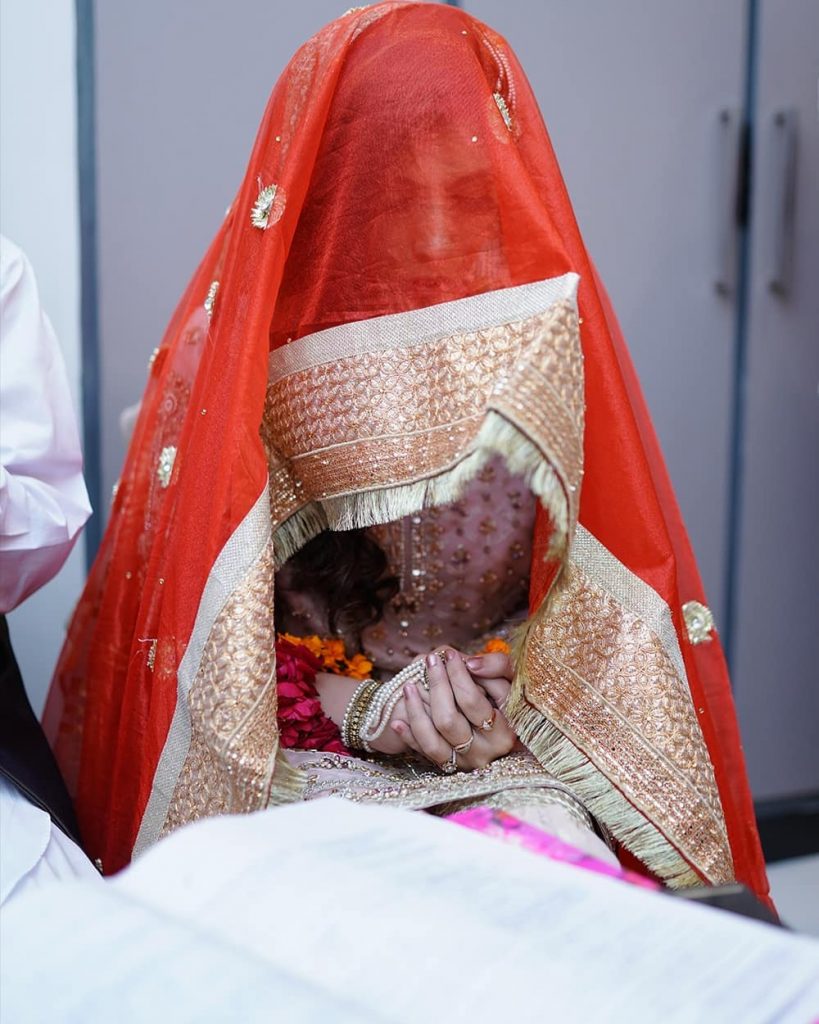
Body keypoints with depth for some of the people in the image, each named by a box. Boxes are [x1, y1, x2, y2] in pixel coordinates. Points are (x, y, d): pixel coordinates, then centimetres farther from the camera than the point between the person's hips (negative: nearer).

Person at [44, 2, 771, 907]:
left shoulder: (542, 349, 0)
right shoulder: (231, 355, -4)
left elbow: (610, 619, 5)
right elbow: (204, 645, -1)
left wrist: (521, 714, -13)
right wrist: (360, 709, -15)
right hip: (284, 775, -1)